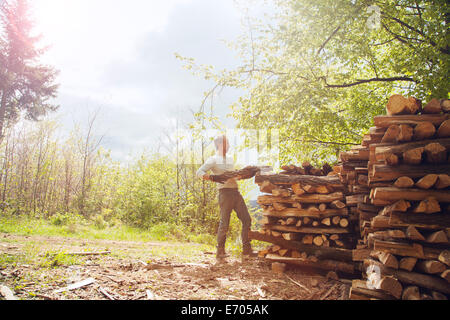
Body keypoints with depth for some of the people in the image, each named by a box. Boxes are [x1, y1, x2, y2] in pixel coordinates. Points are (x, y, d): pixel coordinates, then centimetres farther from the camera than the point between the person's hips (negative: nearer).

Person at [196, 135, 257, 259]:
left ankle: (247, 249, 13)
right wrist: (212, 178, -28)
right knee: (224, 222, -4)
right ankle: (220, 251, 9)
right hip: (225, 192, -7)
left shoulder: (230, 159, 23)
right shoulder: (213, 160, -1)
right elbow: (199, 172, -12)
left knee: (247, 220, 5)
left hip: (236, 192, 7)